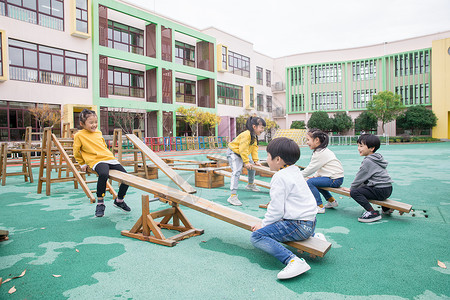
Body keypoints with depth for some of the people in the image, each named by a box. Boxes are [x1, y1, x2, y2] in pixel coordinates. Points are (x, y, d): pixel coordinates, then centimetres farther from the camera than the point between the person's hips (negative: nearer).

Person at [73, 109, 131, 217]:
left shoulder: (98, 132, 17)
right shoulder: (79, 135, 2)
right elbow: (76, 152, 9)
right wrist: (83, 164, 11)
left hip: (110, 158, 6)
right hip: (96, 161, -6)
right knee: (103, 174, -39)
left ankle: (119, 200, 21)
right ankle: (100, 203, -19)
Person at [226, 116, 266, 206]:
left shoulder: (255, 136, 4)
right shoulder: (246, 135, -28)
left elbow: (254, 149, 7)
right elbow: (242, 149, -28)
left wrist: (256, 161, 0)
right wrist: (246, 162, -23)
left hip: (241, 155, 10)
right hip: (233, 153, -10)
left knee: (252, 166, 22)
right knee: (236, 171, -25)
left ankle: (250, 185, 46)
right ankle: (233, 196, -30)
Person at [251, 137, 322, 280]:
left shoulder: (280, 177, -16)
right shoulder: (295, 171, 13)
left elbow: (276, 209, -19)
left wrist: (263, 224, -5)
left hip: (298, 226, -10)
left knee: (256, 236, -17)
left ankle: (293, 261, -30)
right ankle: (313, 236, 25)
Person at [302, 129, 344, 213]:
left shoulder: (319, 153, -18)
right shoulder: (324, 150, 13)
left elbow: (310, 169, -13)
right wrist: (314, 176, 10)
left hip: (335, 180, -11)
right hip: (336, 177, 11)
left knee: (309, 182, -17)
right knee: (315, 180, 27)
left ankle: (320, 207, -15)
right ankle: (332, 201, 30)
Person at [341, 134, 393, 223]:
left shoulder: (368, 161, -14)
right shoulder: (376, 159, 17)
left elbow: (360, 177, -8)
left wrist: (351, 188, 6)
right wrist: (357, 186, 24)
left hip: (381, 191, -10)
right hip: (388, 189, 10)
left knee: (354, 192, -18)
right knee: (362, 188, 34)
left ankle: (373, 213, -21)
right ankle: (386, 208, 32)